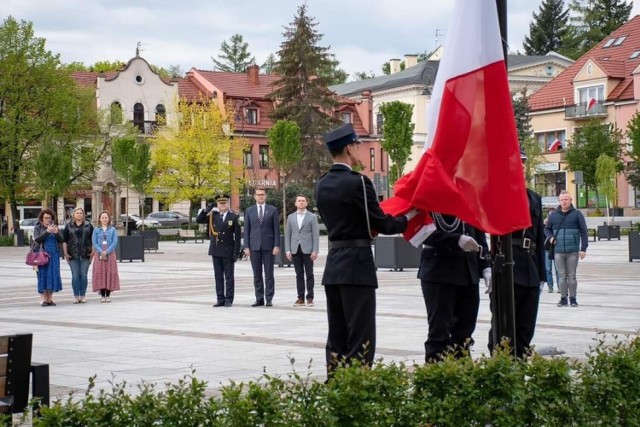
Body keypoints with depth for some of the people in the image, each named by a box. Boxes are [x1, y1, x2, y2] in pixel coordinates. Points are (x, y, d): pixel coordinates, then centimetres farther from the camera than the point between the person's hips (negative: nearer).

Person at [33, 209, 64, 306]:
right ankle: (43, 299, -4)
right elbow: (37, 239, -11)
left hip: (54, 255, 3)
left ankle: (50, 298, 5)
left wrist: (56, 232, -13)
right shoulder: (38, 228, 4)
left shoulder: (55, 226, 12)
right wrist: (47, 231, -20)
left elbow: (61, 240, 6)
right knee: (42, 275, -6)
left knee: (53, 275, 0)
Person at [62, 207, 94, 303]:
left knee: (84, 275, 1)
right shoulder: (69, 226, 7)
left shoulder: (88, 225, 8)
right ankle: (76, 296, 5)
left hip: (85, 255, 0)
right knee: (75, 276, -1)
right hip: (73, 255, 0)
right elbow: (64, 240, 7)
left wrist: (93, 251, 0)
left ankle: (82, 296, 8)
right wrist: (65, 253, 0)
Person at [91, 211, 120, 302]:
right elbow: (94, 242, 0)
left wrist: (106, 252, -13)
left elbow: (115, 242, -2)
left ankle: (108, 295, 3)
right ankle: (102, 295, 1)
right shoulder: (96, 230, 6)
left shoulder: (112, 229, 5)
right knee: (100, 273, -3)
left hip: (110, 254, 0)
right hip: (99, 254, 0)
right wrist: (101, 251, -13)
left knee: (110, 273, -2)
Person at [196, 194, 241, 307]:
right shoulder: (212, 215, 6)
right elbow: (198, 220, 2)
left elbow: (237, 236, -4)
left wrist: (236, 252, -9)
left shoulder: (234, 217, -3)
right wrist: (206, 210, -11)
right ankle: (220, 299, 12)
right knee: (218, 276, 7)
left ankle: (229, 300, 6)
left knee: (229, 276, 2)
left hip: (228, 251, -3)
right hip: (215, 251, 3)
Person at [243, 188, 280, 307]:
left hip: (268, 246, -2)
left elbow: (276, 229, 2)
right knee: (257, 274, 4)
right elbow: (246, 230, 8)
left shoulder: (272, 210, 5)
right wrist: (246, 247, -1)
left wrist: (276, 246, -6)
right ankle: (259, 299, 9)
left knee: (269, 274, 0)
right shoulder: (249, 211, 9)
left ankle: (269, 299, 4)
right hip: (254, 246, 2)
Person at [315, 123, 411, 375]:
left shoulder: (322, 185, 9)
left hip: (333, 267, 8)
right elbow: (381, 224, -10)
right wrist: (407, 219, 7)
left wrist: (369, 227, 20)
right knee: (360, 336, -4)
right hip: (357, 267, -7)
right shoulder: (358, 182, -13)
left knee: (337, 335, 12)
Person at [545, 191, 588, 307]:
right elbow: (547, 229, 21)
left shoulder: (577, 214, 1)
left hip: (573, 251, -2)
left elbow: (584, 232, 0)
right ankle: (563, 298, 10)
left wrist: (583, 248, -6)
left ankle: (573, 298, 11)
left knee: (571, 276, 4)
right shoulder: (553, 215, 9)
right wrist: (551, 237, 0)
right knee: (562, 276, 6)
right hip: (558, 251, 2)